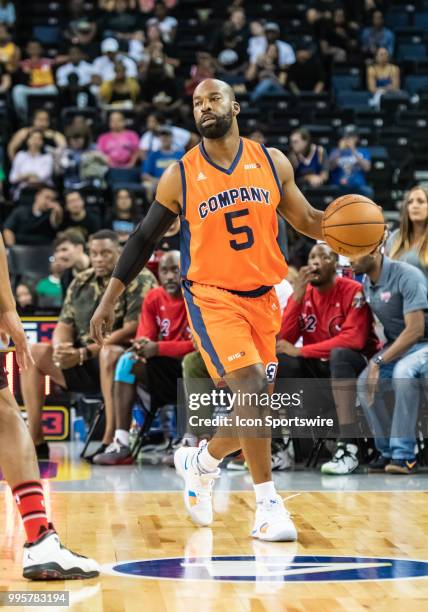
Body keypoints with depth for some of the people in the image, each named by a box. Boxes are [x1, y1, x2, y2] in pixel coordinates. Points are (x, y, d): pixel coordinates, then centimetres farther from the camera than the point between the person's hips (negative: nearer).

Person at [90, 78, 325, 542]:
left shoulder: (272, 163, 2)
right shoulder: (179, 177, -4)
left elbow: (306, 220, 12)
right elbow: (144, 239, 4)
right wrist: (108, 302, 2)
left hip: (262, 298, 4)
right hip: (212, 296, -4)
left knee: (255, 408, 9)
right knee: (252, 388, -21)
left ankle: (200, 461, 38)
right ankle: (267, 502, -13)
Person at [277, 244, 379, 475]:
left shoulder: (353, 291, -12)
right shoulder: (302, 293, 4)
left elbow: (354, 340, -25)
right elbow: (282, 341, -5)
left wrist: (299, 351, -21)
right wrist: (297, 297, -16)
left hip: (351, 365, -6)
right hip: (318, 368, 6)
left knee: (339, 354, -37)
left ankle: (347, 447, -42)